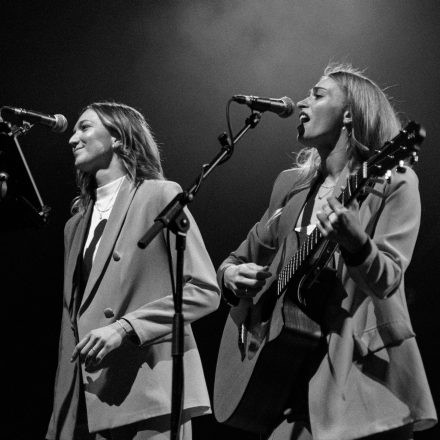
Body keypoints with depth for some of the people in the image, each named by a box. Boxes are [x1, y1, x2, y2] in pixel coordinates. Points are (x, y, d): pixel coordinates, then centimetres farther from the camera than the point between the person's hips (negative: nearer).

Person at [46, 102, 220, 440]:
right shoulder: (76, 224, 19)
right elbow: (72, 315, 17)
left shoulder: (160, 195, -1)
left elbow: (205, 291, -8)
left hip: (150, 394, -6)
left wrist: (125, 327, -17)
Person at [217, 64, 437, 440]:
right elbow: (242, 257, 22)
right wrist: (231, 275, 0)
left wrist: (353, 240, -33)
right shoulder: (290, 185, 14)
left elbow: (387, 280, -14)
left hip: (363, 371, -4)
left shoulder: (393, 183, -2)